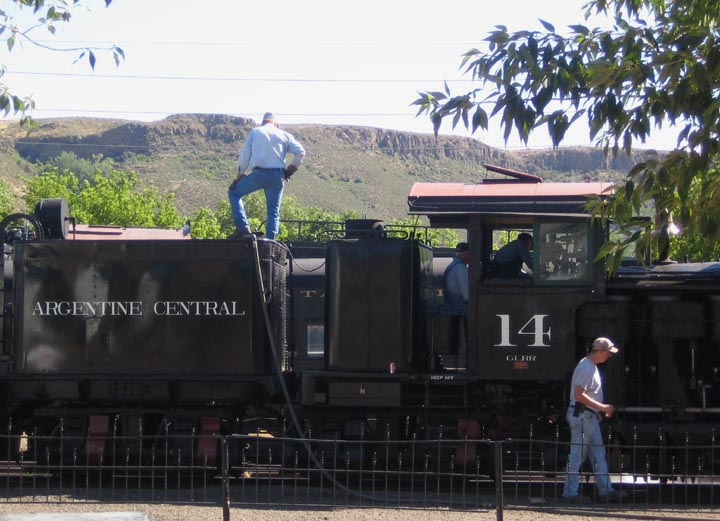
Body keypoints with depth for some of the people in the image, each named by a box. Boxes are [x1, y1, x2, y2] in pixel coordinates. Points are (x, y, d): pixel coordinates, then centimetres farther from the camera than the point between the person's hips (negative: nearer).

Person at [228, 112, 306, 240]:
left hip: (259, 173, -2)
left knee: (234, 192, 14)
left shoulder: (255, 132, 11)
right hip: (278, 175, 2)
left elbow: (244, 155, 7)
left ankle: (242, 227, -1)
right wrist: (291, 169, 15)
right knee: (274, 211, 11)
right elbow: (300, 151, 5)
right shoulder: (285, 135, 15)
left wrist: (240, 175, 14)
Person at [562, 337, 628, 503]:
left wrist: (603, 408, 17)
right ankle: (571, 492, -1)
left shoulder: (592, 367, 15)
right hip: (581, 415, -11)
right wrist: (601, 407, -22)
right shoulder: (586, 368, -18)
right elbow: (579, 395, -25)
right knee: (577, 455, -5)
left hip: (591, 416, 11)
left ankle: (605, 489, 15)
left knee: (598, 453, 11)